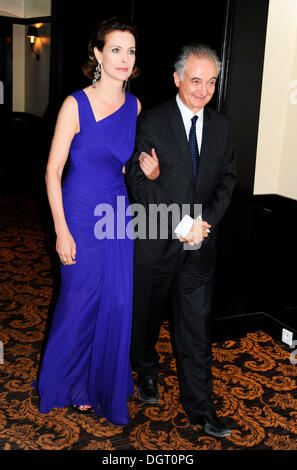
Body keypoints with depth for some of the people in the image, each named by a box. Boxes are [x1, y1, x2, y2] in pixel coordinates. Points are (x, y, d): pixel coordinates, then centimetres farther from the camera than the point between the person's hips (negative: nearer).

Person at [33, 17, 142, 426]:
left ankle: (103, 384, 33)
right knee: (80, 302, 9)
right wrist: (62, 231, -13)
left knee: (117, 305, 9)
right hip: (81, 217, -4)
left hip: (118, 217, 5)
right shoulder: (75, 104, -13)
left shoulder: (134, 106, 3)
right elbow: (53, 170, -11)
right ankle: (69, 382, 35)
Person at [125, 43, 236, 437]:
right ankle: (147, 372, 43)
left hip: (200, 243, 3)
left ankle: (200, 408, 18)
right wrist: (182, 222, -20)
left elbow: (227, 180, 6)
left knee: (196, 326, 6)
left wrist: (207, 221, -10)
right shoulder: (151, 122, -8)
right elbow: (140, 182, -14)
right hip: (156, 240, -2)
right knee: (147, 315, 16)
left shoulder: (221, 126, 6)